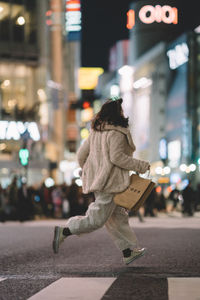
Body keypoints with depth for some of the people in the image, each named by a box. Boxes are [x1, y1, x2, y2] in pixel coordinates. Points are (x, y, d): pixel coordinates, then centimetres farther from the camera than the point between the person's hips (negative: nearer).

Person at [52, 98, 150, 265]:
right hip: (110, 182, -10)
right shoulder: (116, 133, -13)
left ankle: (128, 252, 16)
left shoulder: (95, 132, 13)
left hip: (97, 180, 10)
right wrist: (141, 166, -13)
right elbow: (116, 157, -21)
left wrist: (88, 171, 29)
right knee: (97, 219, -8)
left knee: (118, 217, 13)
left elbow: (81, 155, 13)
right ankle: (64, 232, -12)